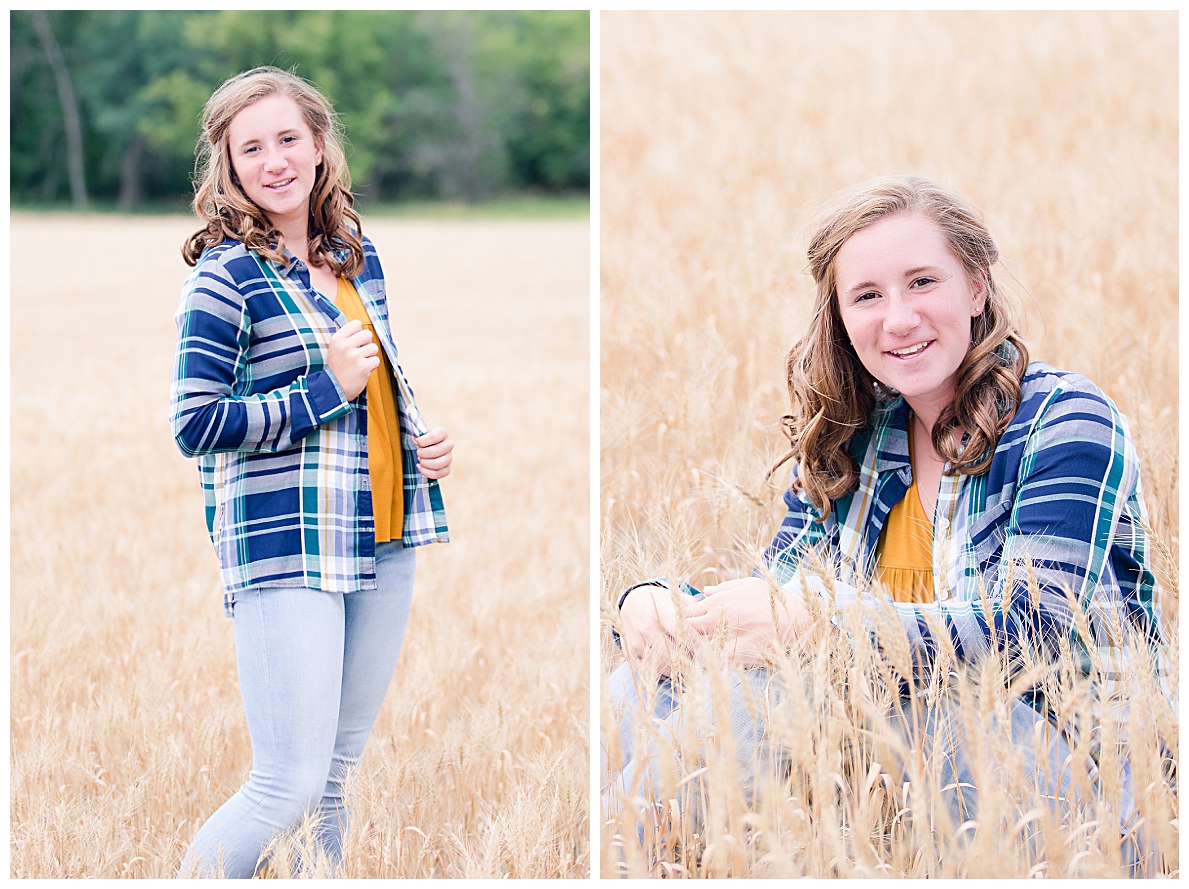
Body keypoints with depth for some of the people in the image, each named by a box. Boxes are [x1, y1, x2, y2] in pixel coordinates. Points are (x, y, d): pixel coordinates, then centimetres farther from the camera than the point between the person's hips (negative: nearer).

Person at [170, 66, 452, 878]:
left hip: (382, 539, 7)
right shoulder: (227, 277, -9)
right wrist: (328, 390, -15)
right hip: (284, 548, -7)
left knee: (340, 774, 12)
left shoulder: (358, 258, 13)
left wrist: (425, 441, 8)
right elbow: (195, 426, -14)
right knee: (290, 784, -10)